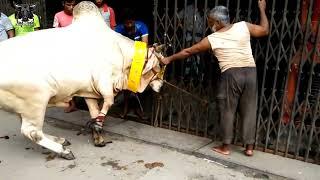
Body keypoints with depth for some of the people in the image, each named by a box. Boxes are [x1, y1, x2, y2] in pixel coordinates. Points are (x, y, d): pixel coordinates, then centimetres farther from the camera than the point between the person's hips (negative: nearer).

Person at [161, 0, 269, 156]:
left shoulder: (212, 39, 0)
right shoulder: (243, 26, 5)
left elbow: (188, 52, 10)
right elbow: (265, 30, 19)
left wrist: (170, 59, 23)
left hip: (231, 74, -3)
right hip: (250, 72, 4)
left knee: (227, 111, 10)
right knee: (249, 110, 11)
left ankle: (225, 147, 18)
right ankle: (249, 147, 19)